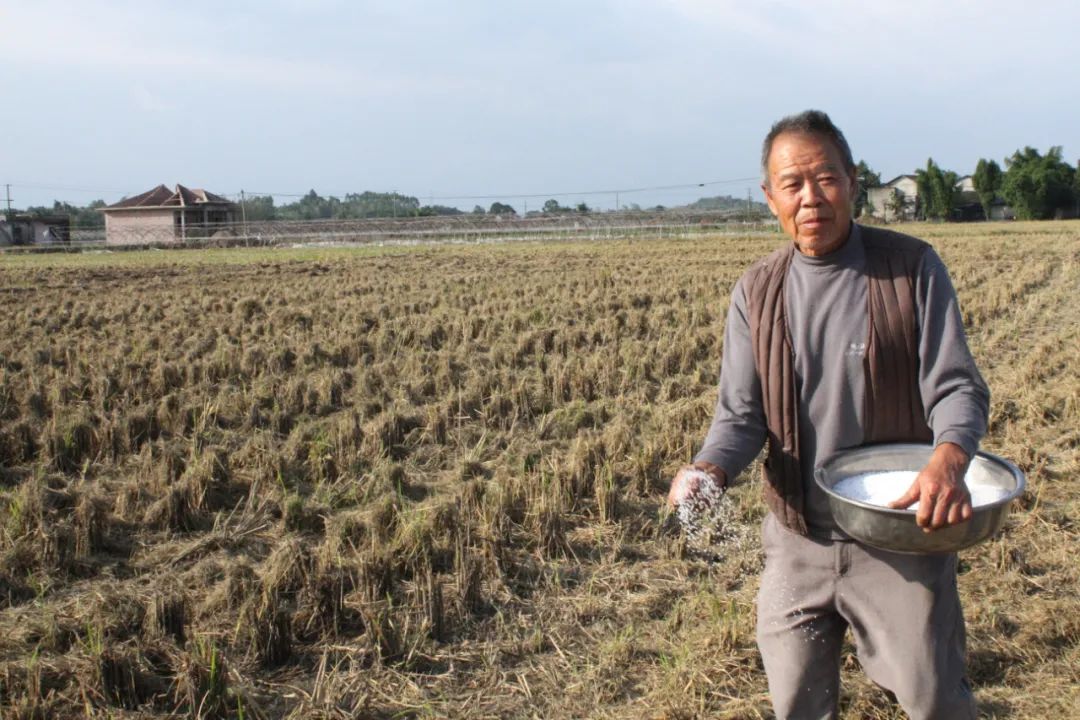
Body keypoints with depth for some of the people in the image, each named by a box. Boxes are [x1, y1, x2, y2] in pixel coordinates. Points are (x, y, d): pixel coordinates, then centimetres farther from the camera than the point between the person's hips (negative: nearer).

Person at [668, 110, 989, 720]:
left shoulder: (912, 267, -7)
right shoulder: (757, 293, 0)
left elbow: (956, 386, -10)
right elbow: (742, 414, -2)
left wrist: (949, 458, -33)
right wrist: (707, 470, -24)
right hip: (798, 538, 3)